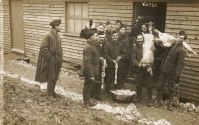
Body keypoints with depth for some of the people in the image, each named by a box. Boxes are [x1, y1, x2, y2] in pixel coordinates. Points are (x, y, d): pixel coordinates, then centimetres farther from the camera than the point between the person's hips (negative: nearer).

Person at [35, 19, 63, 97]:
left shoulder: (57, 36, 9)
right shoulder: (48, 36, -15)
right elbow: (43, 48, -19)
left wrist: (60, 58, 12)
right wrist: (49, 58, -17)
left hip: (57, 60, 8)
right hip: (51, 60, -7)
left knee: (55, 76, 14)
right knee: (51, 77, 1)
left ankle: (52, 90, 28)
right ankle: (50, 92, 15)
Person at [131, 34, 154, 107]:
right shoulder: (135, 49, 6)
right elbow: (133, 58, -2)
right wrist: (138, 64, -16)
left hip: (147, 68, -2)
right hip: (139, 69, 2)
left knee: (149, 85, -1)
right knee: (138, 84, 10)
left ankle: (150, 100, 9)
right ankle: (138, 97, 29)